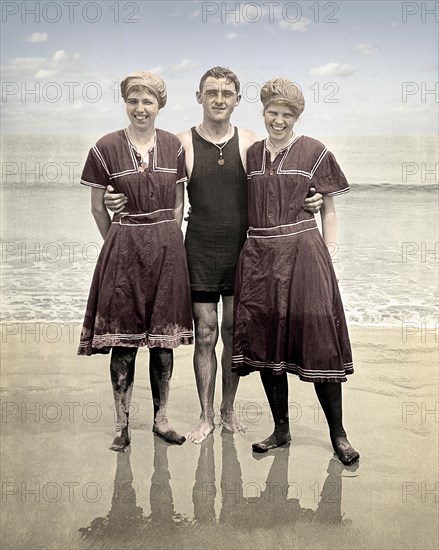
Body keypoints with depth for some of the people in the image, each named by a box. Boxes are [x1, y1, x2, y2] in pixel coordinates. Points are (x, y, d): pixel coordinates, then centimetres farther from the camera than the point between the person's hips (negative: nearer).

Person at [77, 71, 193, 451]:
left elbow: (178, 204, 10)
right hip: (123, 250, -2)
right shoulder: (106, 149, -2)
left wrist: (165, 242, 5)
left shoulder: (173, 146, 5)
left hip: (167, 248, 2)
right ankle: (122, 424, 14)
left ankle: (161, 419, 21)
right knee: (123, 339, 1)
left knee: (164, 337, 7)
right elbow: (97, 208, 4)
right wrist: (122, 243, 7)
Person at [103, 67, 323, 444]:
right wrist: (119, 200, -17)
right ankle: (206, 417, 20)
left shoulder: (251, 143, 0)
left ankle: (228, 411, 27)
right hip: (200, 252, -1)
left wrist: (311, 200, -13)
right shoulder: (182, 144, -3)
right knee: (205, 335, 4)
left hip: (241, 250, 1)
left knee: (234, 332, 10)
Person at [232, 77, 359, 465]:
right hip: (258, 257, 4)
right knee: (265, 342, 6)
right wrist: (248, 249, 8)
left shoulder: (315, 153, 2)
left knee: (317, 341, -4)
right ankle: (281, 430, 20)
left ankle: (338, 433, 10)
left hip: (302, 252, -4)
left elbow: (329, 211, 4)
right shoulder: (251, 153, 13)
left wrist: (327, 259, -4)